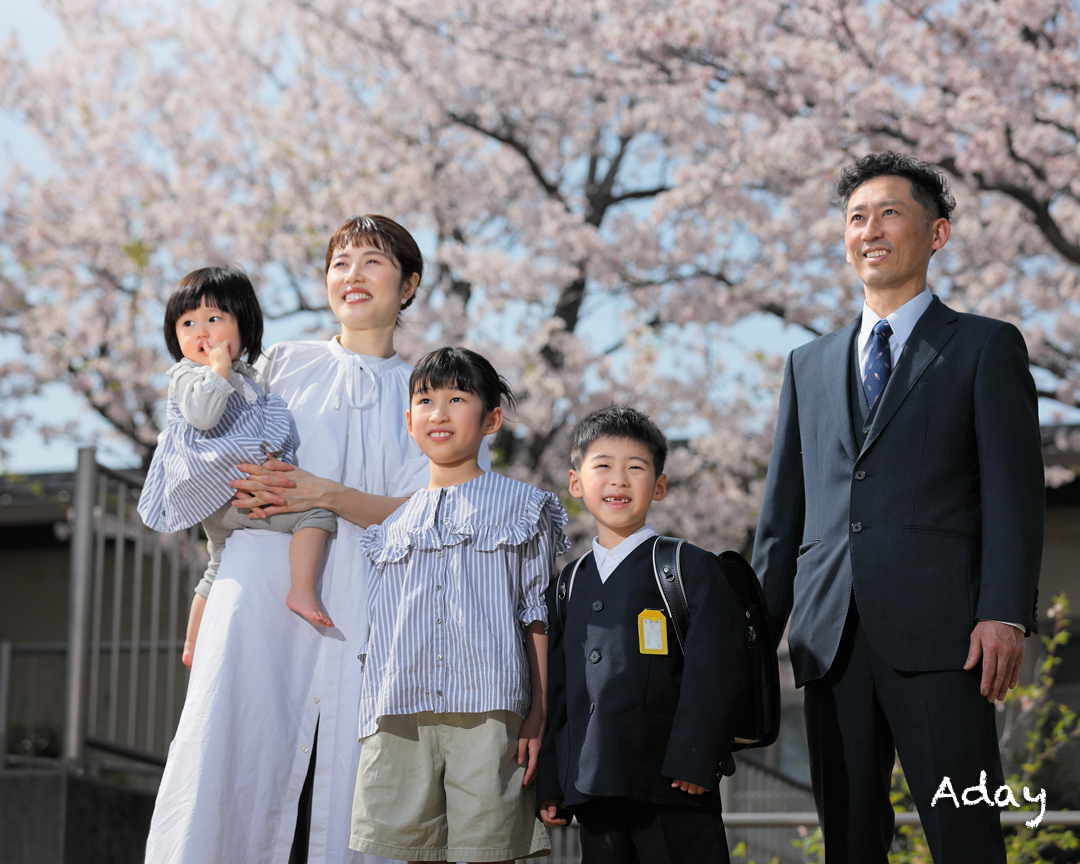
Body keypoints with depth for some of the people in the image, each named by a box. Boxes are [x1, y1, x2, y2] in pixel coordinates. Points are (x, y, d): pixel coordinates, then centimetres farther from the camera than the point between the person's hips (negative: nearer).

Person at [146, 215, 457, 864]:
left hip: (358, 602, 0)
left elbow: (420, 513, 3)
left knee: (341, 758, -9)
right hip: (262, 580, 0)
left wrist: (326, 494, -12)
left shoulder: (419, 393, 15)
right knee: (230, 739, -13)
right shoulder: (284, 364, 18)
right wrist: (237, 489, -7)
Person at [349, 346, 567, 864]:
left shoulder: (520, 506, 11)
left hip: (488, 710, -3)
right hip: (401, 716, 3)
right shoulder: (394, 525, 20)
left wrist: (538, 714, -3)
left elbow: (536, 620, 5)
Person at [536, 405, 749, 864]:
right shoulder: (568, 586, 16)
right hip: (593, 791, 5)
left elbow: (713, 672, -7)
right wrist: (549, 783, 11)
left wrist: (692, 763, -16)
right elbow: (556, 690, 17)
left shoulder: (692, 568, 1)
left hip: (674, 793, -5)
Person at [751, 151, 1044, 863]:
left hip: (938, 638, -4)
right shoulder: (811, 364, 22)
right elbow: (783, 509, 21)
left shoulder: (987, 347, 9)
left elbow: (1013, 493, -1)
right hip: (831, 639, 5)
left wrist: (1005, 615, -14)